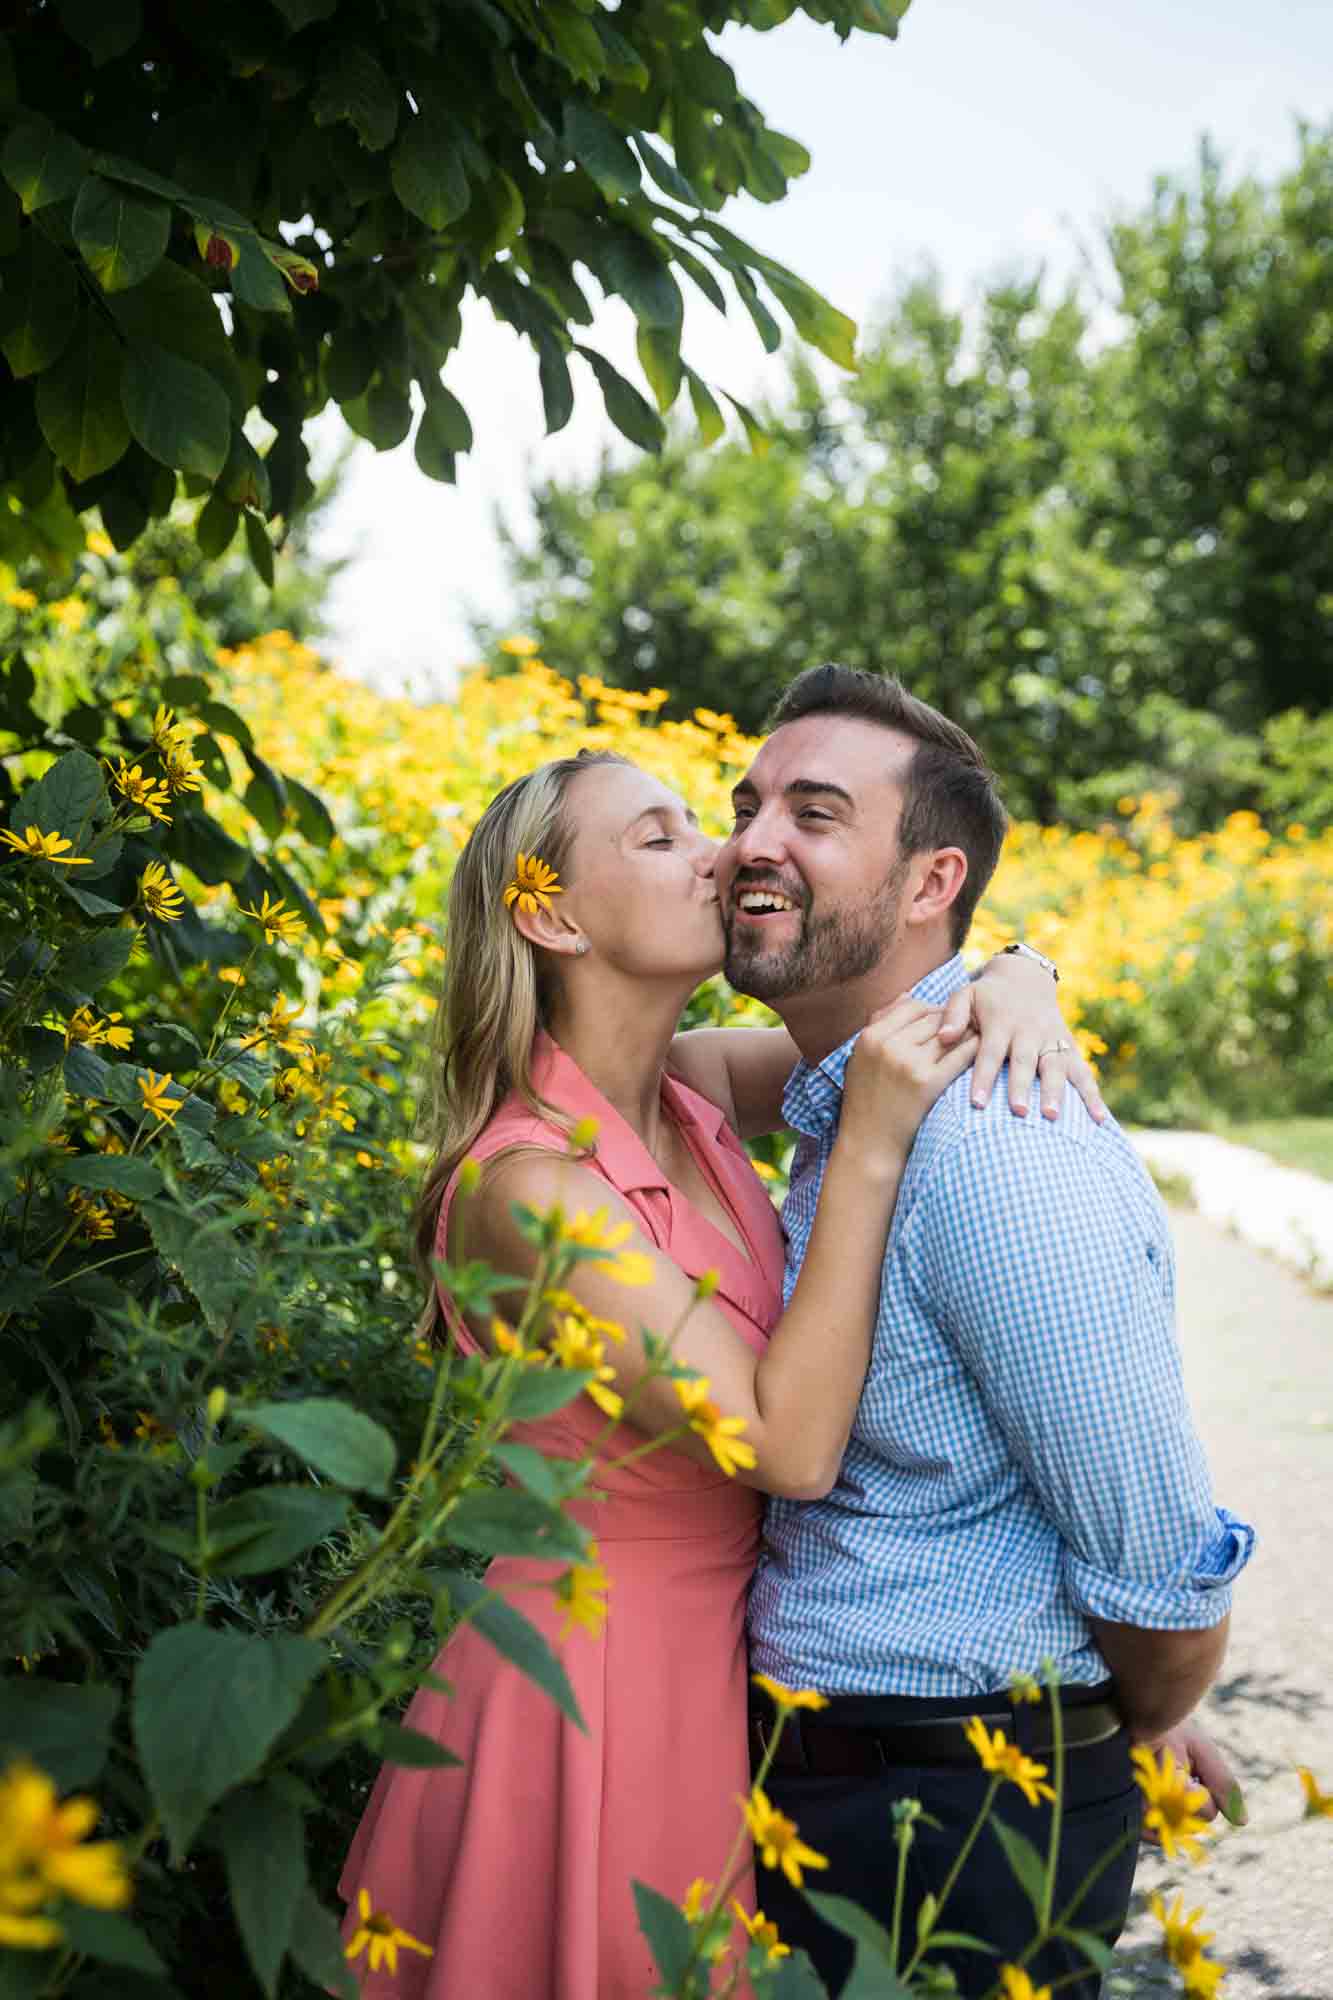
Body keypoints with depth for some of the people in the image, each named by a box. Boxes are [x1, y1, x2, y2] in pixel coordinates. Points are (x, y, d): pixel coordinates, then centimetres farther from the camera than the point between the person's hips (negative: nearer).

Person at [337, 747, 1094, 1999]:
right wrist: (867, 1148, -26)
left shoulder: (693, 1090, -2)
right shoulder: (527, 1185, -23)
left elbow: (898, 1031, 8)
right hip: (596, 1695, -7)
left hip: (724, 1663, 7)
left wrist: (1012, 980, -15)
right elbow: (789, 1449, -25)